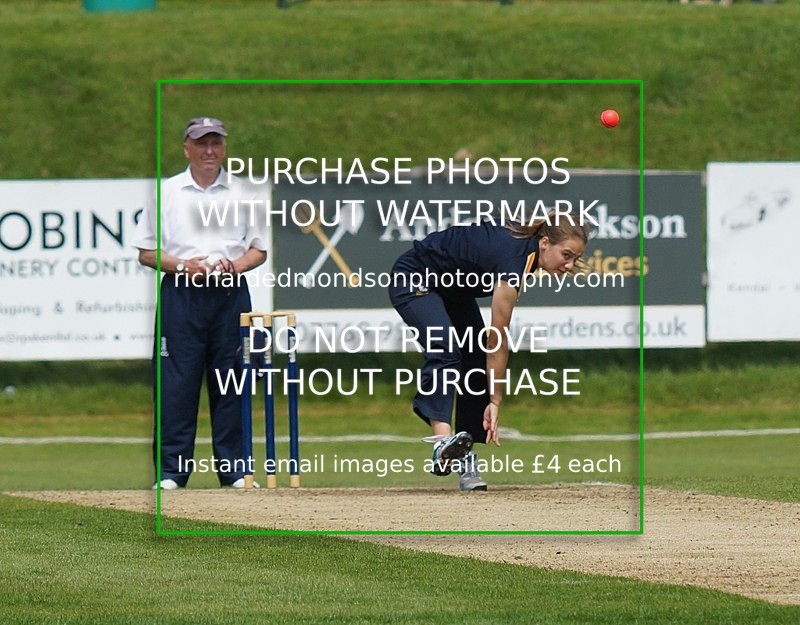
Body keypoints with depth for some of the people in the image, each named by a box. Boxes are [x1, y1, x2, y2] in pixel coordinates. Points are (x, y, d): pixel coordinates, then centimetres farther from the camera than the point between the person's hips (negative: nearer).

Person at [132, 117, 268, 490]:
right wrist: (182, 266, -11)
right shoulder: (165, 193, 7)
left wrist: (235, 265, -7)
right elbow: (146, 252, 6)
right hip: (180, 292, -1)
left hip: (230, 292, 1)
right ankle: (170, 470, -1)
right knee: (176, 382, -4)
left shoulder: (243, 194, 12)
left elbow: (259, 249, 14)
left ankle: (234, 469, 7)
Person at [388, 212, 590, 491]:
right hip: (414, 280, -10)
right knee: (445, 352, -32)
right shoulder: (515, 259, -34)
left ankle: (465, 461, -4)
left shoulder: (527, 243, -11)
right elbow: (497, 340, -28)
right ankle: (442, 442, -48)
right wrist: (495, 401, -23)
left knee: (477, 367, -3)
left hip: (453, 287, 10)